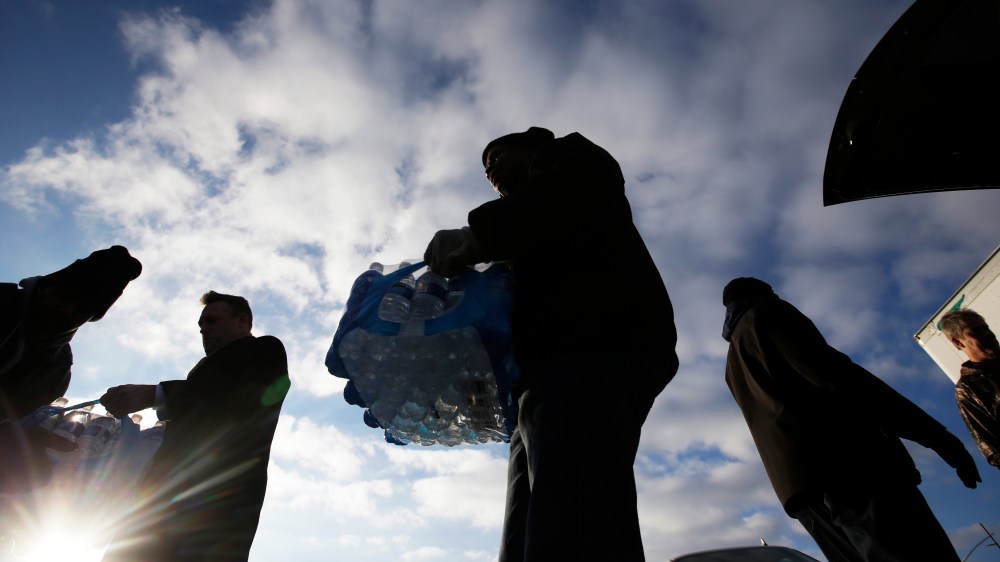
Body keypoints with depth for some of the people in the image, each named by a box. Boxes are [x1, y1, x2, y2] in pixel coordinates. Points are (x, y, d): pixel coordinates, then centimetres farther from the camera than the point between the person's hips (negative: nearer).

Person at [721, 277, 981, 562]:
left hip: (798, 483, 8)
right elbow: (831, 370, -10)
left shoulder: (733, 367, 27)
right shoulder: (767, 314, 4)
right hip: (840, 461, -8)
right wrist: (932, 431, -9)